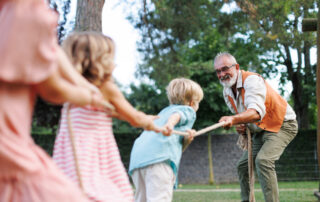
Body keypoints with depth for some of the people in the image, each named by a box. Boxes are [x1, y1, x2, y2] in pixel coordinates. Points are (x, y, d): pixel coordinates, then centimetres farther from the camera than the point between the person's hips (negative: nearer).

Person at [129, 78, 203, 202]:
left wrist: (186, 140, 8)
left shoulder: (165, 111, 38)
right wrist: (170, 124, -28)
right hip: (160, 155, -7)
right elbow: (176, 115, -8)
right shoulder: (188, 110, 19)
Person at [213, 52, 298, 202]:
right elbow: (240, 115, 15)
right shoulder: (227, 92, 2)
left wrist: (233, 119, -62)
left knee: (263, 160, -29)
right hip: (261, 130, 9)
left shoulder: (252, 80, -26)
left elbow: (256, 111, -44)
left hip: (282, 125, -9)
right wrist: (240, 126, -10)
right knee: (242, 165, 9)